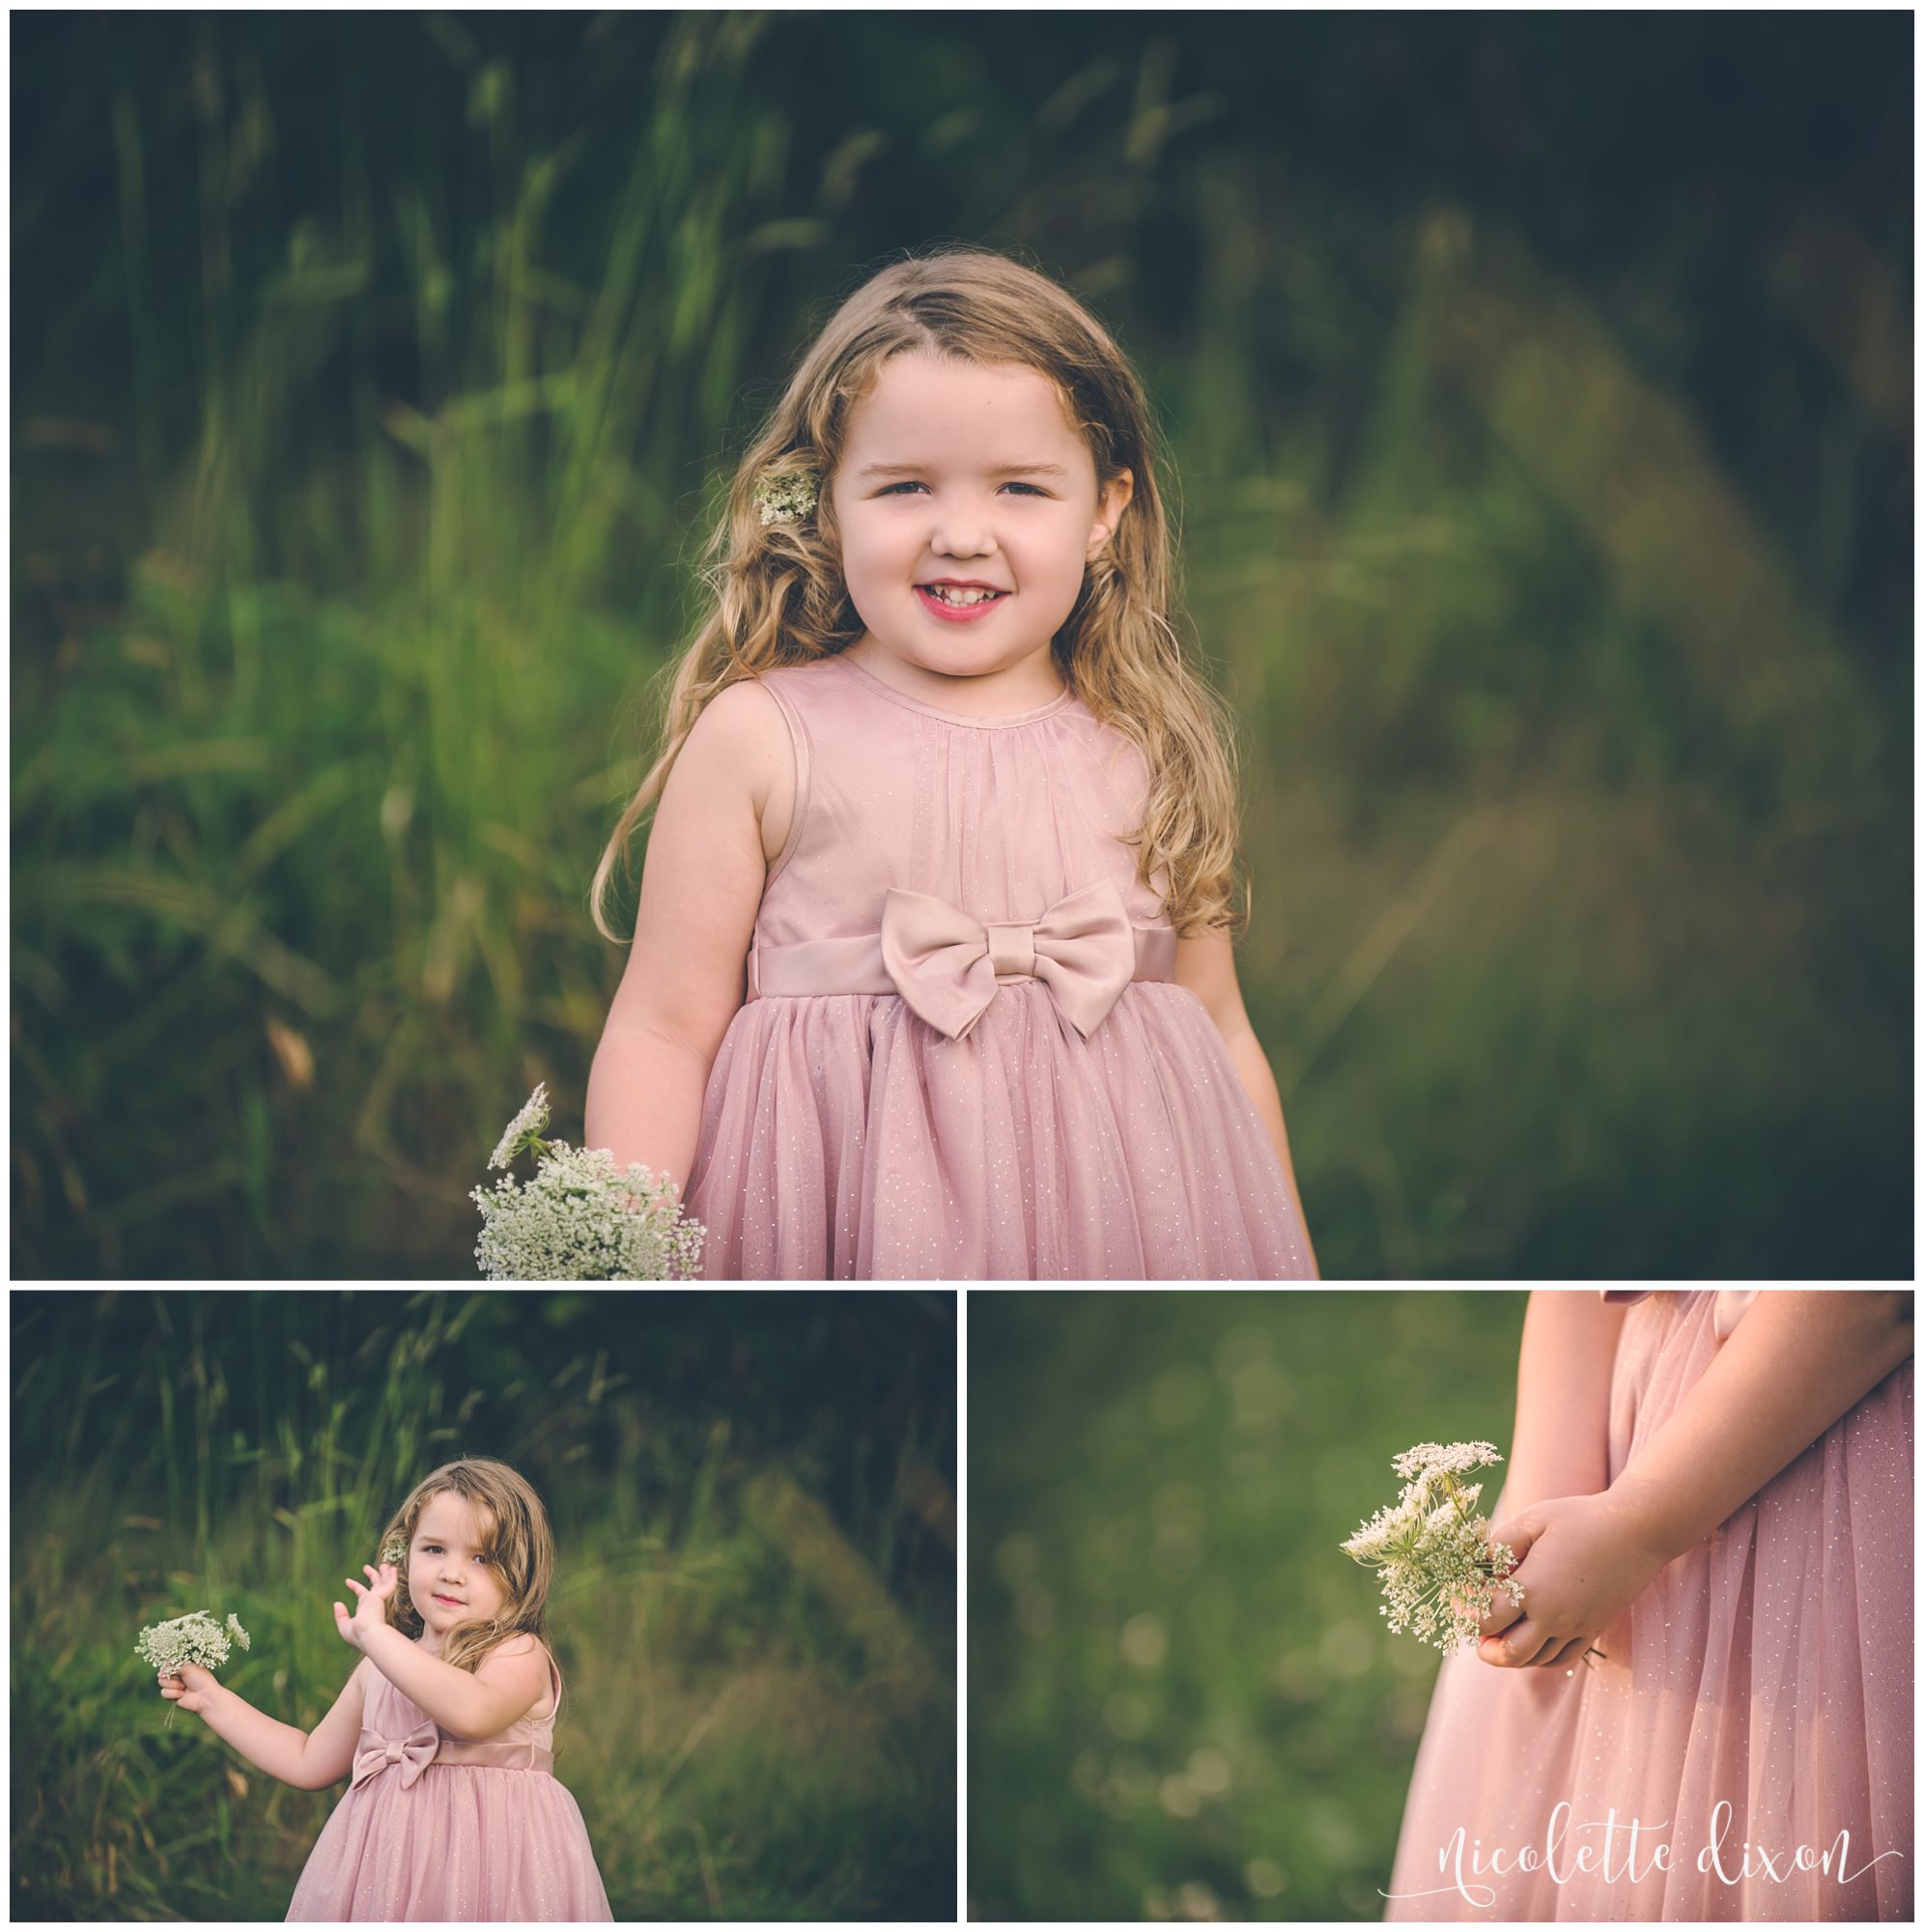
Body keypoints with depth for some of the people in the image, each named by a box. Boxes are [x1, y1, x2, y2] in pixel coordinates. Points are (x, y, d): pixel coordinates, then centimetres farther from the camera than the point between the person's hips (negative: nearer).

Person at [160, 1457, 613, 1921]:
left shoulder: (519, 1656, -10)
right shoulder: (378, 1671, 10)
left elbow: (472, 1713, -32)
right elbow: (310, 1763, 20)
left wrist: (372, 1633, -26)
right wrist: (211, 1699, 21)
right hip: (387, 1870, 5)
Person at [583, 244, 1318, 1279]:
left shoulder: (1151, 751, 6)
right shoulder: (756, 738, -3)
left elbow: (1223, 1040, 13)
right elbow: (660, 1033, -4)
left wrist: (1292, 1281, 14)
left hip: (1110, 1226, 3)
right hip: (847, 1223, -3)